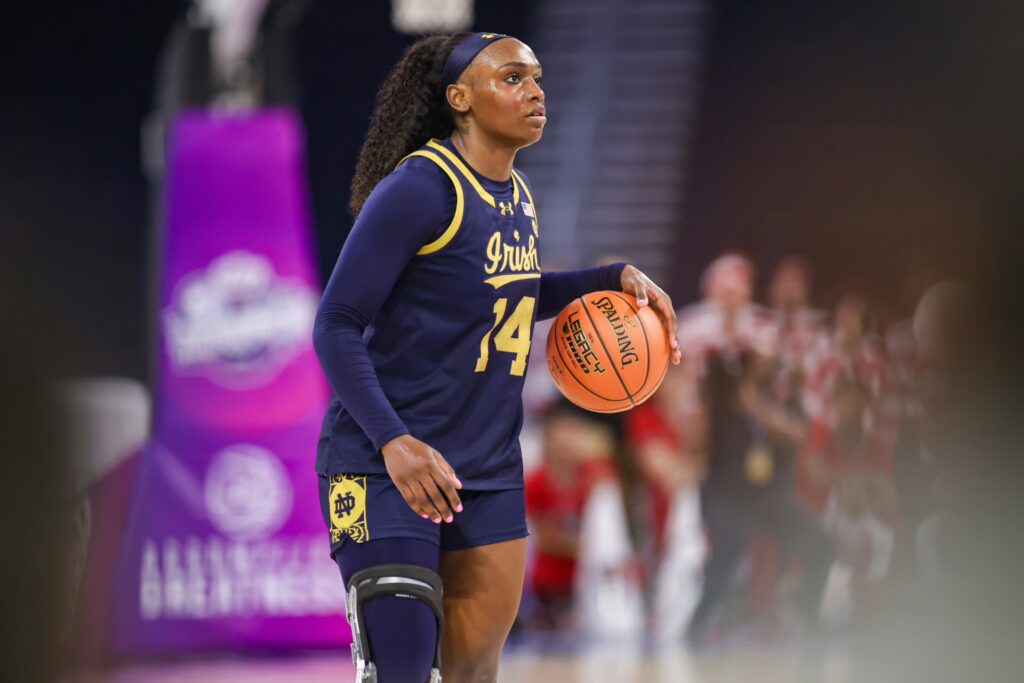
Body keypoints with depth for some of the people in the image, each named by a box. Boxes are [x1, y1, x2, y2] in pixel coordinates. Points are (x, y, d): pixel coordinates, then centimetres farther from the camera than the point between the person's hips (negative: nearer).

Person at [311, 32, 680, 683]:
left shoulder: (519, 196, 9)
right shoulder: (419, 188, -15)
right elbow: (336, 327, -16)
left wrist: (614, 278, 14)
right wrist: (394, 441, -27)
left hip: (488, 467, 8)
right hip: (386, 465, -8)